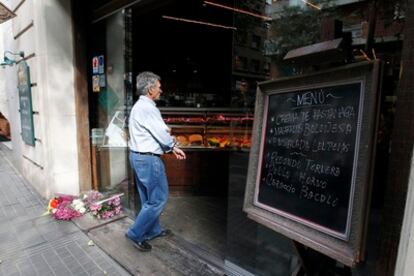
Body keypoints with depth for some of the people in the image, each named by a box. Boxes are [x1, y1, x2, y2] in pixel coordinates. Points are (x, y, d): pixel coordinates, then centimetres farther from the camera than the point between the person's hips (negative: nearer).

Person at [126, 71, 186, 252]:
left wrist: (170, 148, 10)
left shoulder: (140, 106, 14)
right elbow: (162, 133, -20)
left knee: (149, 198, 19)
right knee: (159, 198, 2)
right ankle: (135, 233, 12)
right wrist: (174, 146, -1)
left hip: (138, 156, 11)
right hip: (148, 159, -11)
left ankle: (153, 230, 34)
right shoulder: (147, 108, -19)